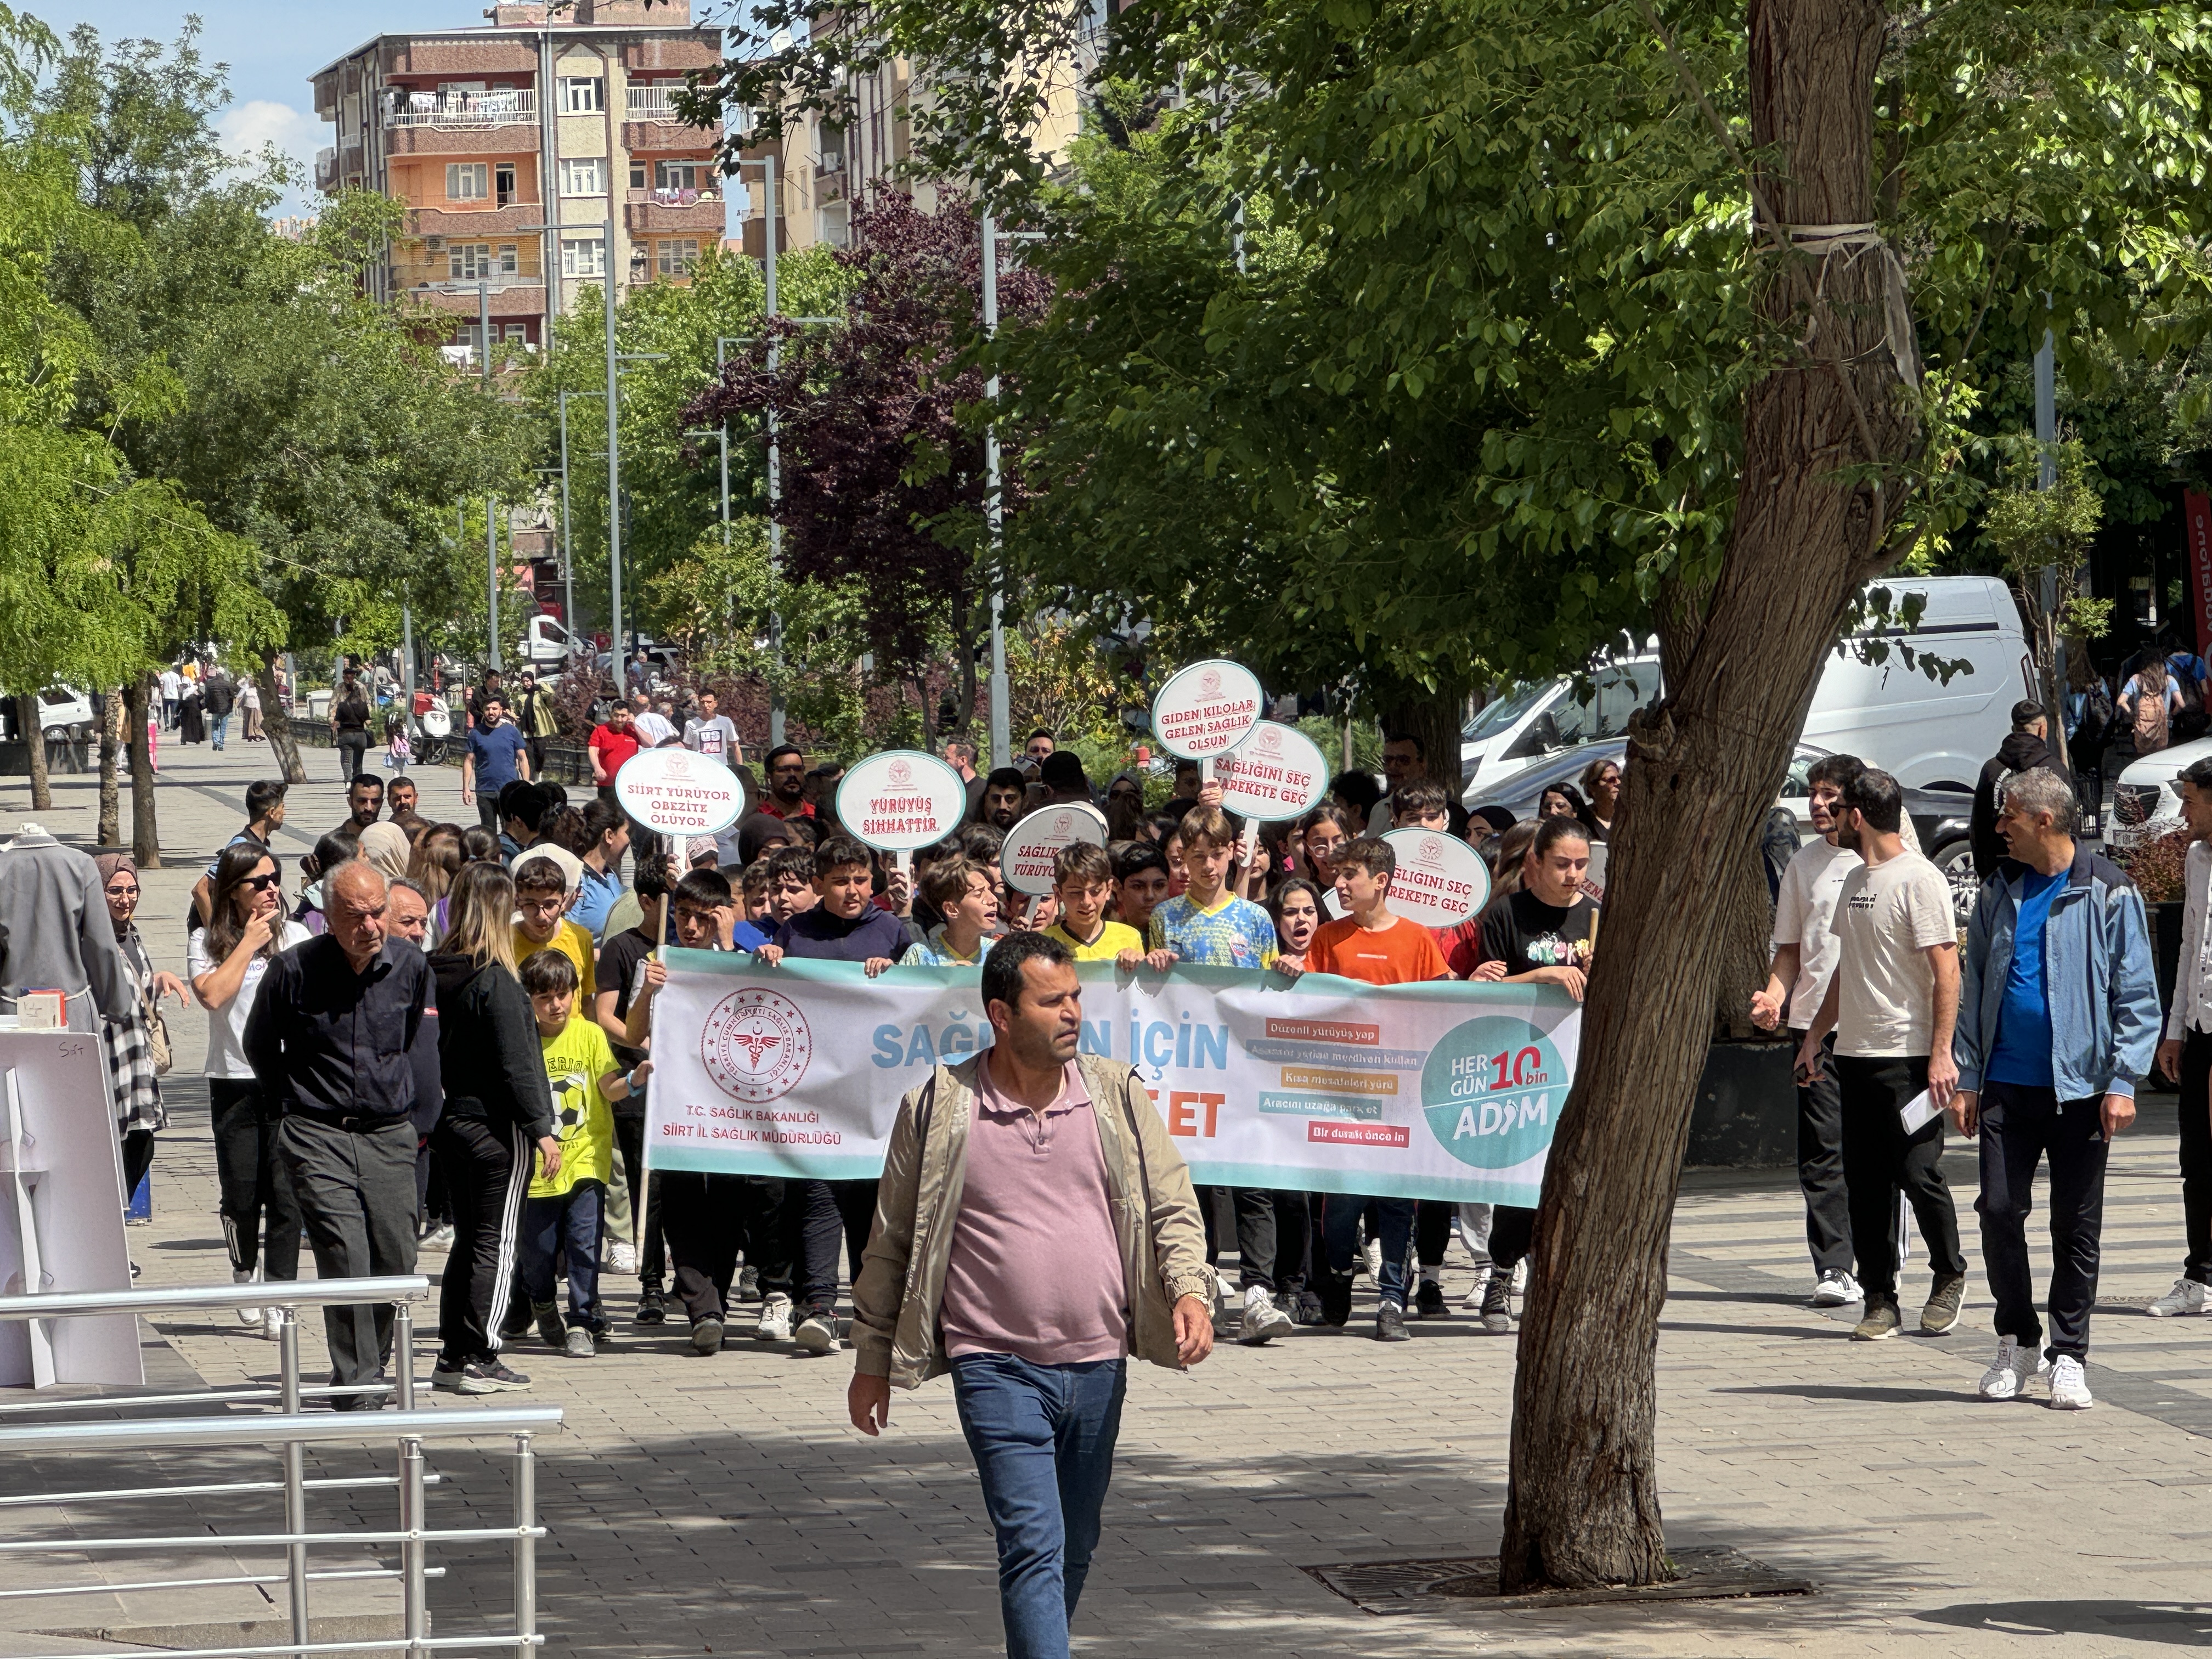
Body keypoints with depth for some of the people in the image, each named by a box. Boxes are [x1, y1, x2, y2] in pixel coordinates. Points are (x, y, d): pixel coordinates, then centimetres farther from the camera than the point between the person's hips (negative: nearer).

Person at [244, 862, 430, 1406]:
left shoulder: (411, 967, 1)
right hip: (318, 1138, -3)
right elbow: (259, 1047, 9)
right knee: (345, 1258, -15)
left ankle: (371, 1367, 19)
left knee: (395, 1261, 0)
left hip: (390, 1136, 3)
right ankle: (355, 1386, -13)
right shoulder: (294, 970, -8)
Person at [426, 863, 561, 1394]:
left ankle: (452, 1355, 16)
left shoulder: (436, 972, 2)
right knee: (496, 1245, 1)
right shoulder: (495, 981, -17)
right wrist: (540, 1128, -12)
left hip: (451, 1122, 7)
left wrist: (432, 1116, 15)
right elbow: (516, 1062, -17)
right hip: (496, 1126, -7)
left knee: (467, 1240, 15)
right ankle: (480, 1360, 1)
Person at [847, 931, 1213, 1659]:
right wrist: (871, 1360, 9)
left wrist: (1190, 1290, -12)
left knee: (1075, 1548, 14)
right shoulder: (938, 1110, -3)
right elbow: (891, 1241, 6)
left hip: (1098, 1362, 4)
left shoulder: (1116, 1095, 4)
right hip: (996, 1366, -4)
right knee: (1034, 1544, -14)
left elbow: (1171, 1206, 8)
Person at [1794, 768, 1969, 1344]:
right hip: (1854, 1054, 8)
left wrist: (1940, 1053, -20)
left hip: (1909, 1058, -8)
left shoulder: (1919, 880, -10)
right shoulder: (1855, 880, 16)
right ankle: (1880, 1301, 9)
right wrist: (1815, 1036, 22)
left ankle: (1949, 1276, 14)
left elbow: (1946, 971, -14)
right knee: (1866, 1185, 5)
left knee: (1918, 1174, -6)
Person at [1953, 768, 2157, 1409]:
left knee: (2077, 1225, 2)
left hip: (2079, 1087, -4)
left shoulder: (2108, 893, -3)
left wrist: (2122, 1082, -11)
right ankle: (2017, 1342, 16)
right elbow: (1974, 989, 13)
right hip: (2006, 1085, 4)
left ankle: (2068, 1357, 9)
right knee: (1999, 1211, 0)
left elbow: (2136, 995, -4)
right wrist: (1967, 1077, 5)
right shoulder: (1999, 893, 10)